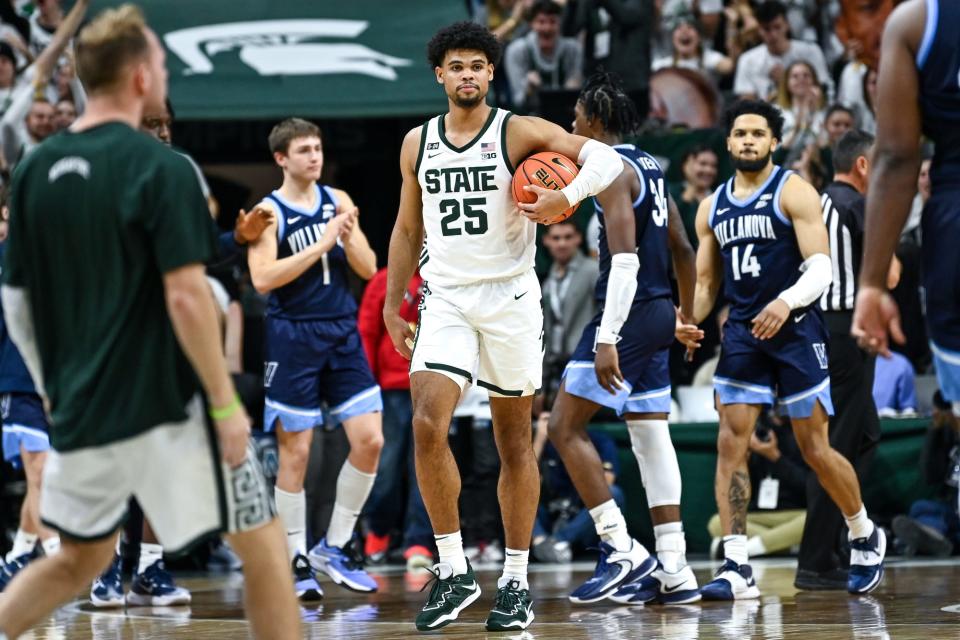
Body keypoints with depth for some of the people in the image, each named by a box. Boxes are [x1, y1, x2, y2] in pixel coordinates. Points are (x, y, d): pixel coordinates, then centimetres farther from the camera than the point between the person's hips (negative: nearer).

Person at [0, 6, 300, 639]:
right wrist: (226, 405, -13)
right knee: (263, 544, 4)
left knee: (80, 558, 23)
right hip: (169, 408, -7)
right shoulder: (159, 168, -13)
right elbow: (185, 296, -19)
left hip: (82, 410, 7)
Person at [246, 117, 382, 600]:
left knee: (369, 439, -3)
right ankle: (297, 561, 7)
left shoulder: (337, 201, 10)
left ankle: (334, 547, 11)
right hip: (293, 338, -5)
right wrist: (321, 244, -19)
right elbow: (263, 278, -17)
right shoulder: (268, 211, -5)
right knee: (295, 451, -2)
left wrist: (348, 235, -10)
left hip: (343, 334, 5)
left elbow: (369, 269, 9)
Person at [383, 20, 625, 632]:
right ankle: (454, 570, -8)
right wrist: (392, 306, 17)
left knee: (515, 441, 5)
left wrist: (568, 197, -30)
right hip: (445, 298, 2)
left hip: (509, 297, -2)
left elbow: (605, 158, -12)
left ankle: (516, 581, 13)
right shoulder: (418, 143, 9)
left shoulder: (519, 132, -4)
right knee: (427, 425, -17)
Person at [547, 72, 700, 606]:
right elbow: (682, 250, 22)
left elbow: (624, 258, -23)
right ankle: (672, 569, 7)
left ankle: (622, 551, -11)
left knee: (565, 425, -5)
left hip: (628, 315, -9)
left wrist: (606, 338, -28)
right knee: (651, 436, 10)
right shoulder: (649, 167, 15)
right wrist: (686, 317, 31)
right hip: (658, 313, 9)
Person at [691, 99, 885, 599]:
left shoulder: (792, 192, -5)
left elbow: (821, 267, -12)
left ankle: (865, 537, 26)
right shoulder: (712, 207, 12)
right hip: (742, 334, 5)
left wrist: (787, 300, -32)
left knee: (816, 451, 1)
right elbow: (705, 283, 17)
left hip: (796, 332, -5)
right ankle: (736, 569, -11)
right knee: (730, 444, -9)